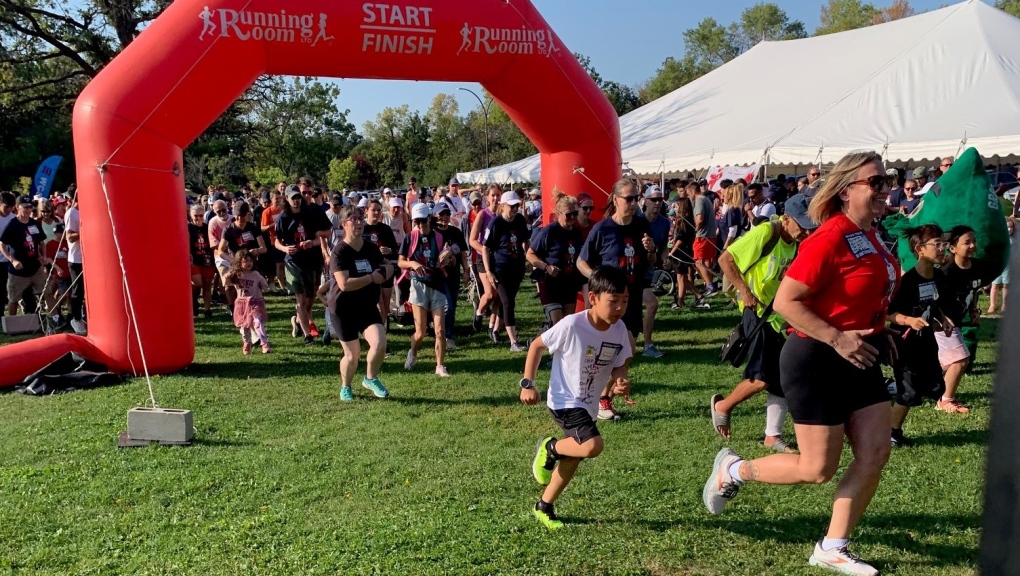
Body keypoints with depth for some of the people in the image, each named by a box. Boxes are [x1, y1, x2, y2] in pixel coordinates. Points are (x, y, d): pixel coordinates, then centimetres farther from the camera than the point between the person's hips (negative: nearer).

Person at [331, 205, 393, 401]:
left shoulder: (371, 248, 2)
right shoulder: (340, 251, -16)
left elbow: (388, 267, 17)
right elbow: (344, 284, -27)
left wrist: (385, 270, -7)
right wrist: (372, 277, -21)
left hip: (369, 306, 4)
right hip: (345, 310, -4)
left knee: (380, 343, -16)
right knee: (352, 355, 3)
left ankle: (370, 379, 11)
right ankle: (345, 388, 32)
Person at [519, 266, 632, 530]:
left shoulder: (619, 330, -9)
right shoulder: (572, 325, -24)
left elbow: (618, 366, 4)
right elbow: (537, 345, -12)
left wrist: (620, 382, -19)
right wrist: (528, 384, -15)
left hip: (588, 405, 7)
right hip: (564, 401, -7)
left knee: (573, 457, 16)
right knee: (593, 446, -27)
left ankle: (544, 507, 38)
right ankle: (550, 447, 3)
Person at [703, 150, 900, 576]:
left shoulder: (871, 236, 8)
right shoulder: (829, 240, -20)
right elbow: (785, 302, -24)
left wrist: (878, 331, 12)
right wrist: (837, 339, -26)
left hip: (859, 360, 9)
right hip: (817, 361, -9)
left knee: (875, 453, 3)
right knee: (818, 469, -1)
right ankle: (733, 469, 23)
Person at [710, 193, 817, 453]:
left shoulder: (798, 244, 6)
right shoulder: (764, 233, -16)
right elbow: (725, 259, -15)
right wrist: (745, 291, -22)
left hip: (782, 316, 7)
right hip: (758, 312, -7)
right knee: (762, 378, -12)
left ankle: (773, 436, 18)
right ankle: (722, 406, 14)